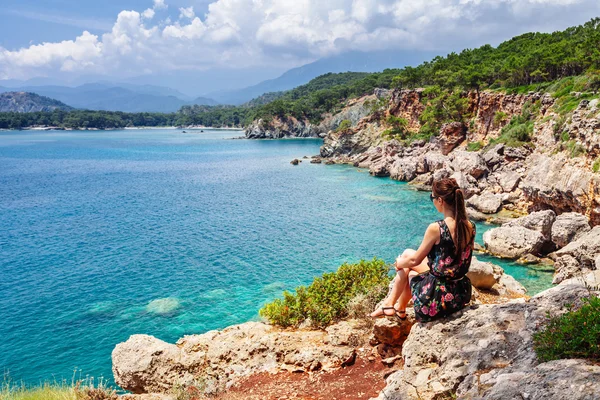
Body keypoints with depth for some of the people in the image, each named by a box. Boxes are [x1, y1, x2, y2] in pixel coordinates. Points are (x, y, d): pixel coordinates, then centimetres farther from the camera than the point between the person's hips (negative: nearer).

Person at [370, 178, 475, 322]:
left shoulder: (436, 229, -23)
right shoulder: (470, 227, -3)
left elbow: (415, 260, -9)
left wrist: (399, 263, 13)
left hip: (437, 299, -6)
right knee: (407, 253, 21)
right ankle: (399, 307, 34)